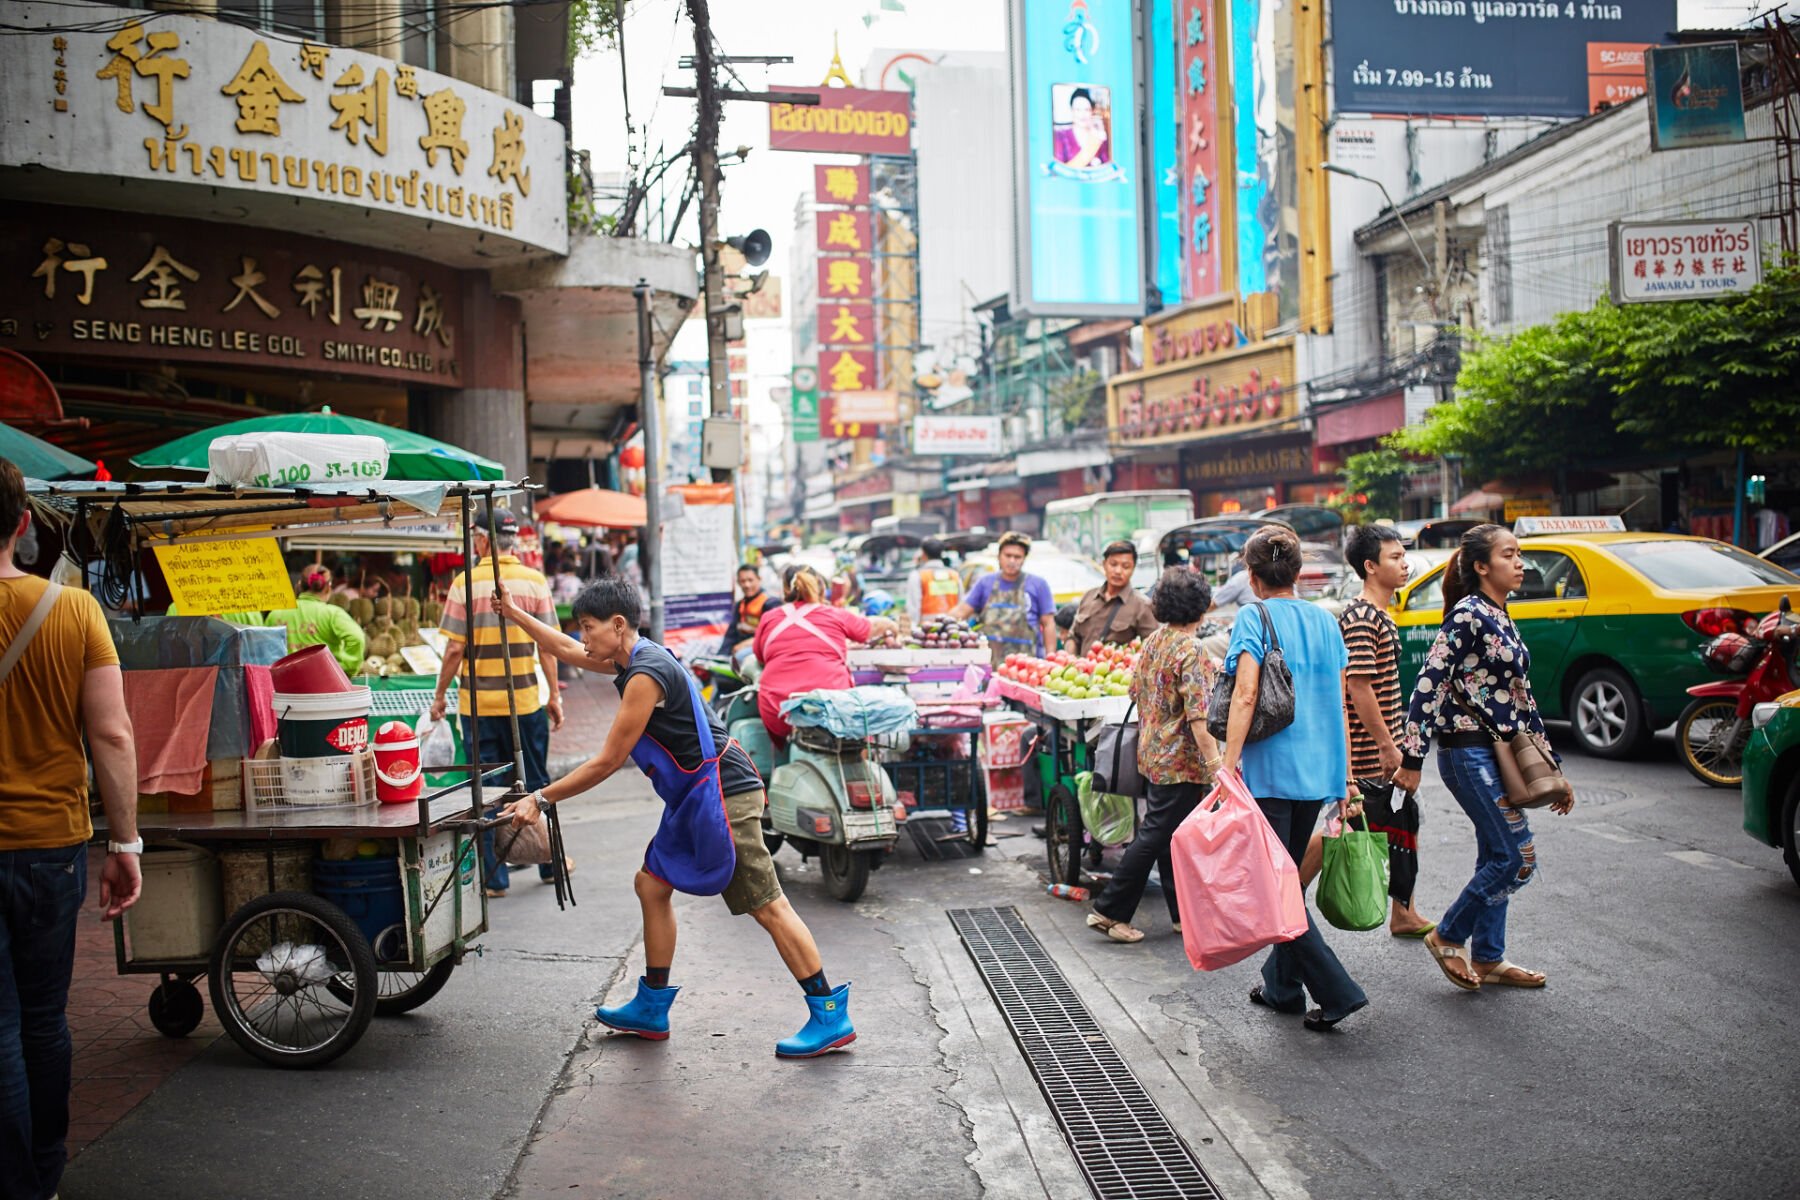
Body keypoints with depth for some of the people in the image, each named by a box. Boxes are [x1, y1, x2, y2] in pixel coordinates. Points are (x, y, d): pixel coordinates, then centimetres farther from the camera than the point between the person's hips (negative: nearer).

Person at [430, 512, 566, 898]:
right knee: (535, 784, 16)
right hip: (525, 701, 2)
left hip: (478, 704, -2)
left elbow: (454, 649, -8)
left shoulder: (465, 583, -8)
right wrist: (554, 696, 6)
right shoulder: (535, 581, -3)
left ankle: (494, 877, 11)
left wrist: (439, 696, 3)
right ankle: (550, 862, 26)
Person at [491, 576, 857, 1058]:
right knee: (652, 885, 13)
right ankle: (651, 1009, 24)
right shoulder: (632, 659, 11)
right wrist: (513, 613, 29)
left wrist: (540, 798, -9)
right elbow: (565, 649, 29)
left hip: (724, 796, -11)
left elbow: (606, 763, -15)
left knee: (767, 907, -8)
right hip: (693, 800, 11)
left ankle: (831, 1015, -3)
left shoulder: (645, 675, -18)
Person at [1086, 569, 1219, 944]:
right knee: (1154, 837, -2)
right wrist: (1215, 762, -23)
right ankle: (1110, 910, 1)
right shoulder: (1190, 651, -18)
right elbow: (1197, 715, -24)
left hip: (1152, 754, 9)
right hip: (1180, 760, -9)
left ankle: (1183, 912, 23)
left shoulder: (1152, 642, 6)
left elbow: (1137, 692, 16)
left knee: (1169, 836, 14)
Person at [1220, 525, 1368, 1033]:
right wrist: (1345, 778, 17)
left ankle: (1336, 990, -7)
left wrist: (1228, 765, -20)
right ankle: (1282, 984, 27)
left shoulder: (1254, 619, -8)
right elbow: (1339, 704, 12)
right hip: (1319, 770, 7)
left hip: (1270, 770, -7)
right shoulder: (1325, 621, 10)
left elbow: (1245, 696, -19)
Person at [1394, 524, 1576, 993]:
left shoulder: (1501, 619, 14)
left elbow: (1521, 696, 19)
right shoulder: (1469, 615, -13)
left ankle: (1488, 959, 23)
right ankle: (1448, 937, 8)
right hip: (1469, 753, -9)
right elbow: (1430, 683, -18)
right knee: (1518, 858, -7)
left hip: (1498, 753, 9)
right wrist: (1412, 757, -20)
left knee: (1498, 858, 12)